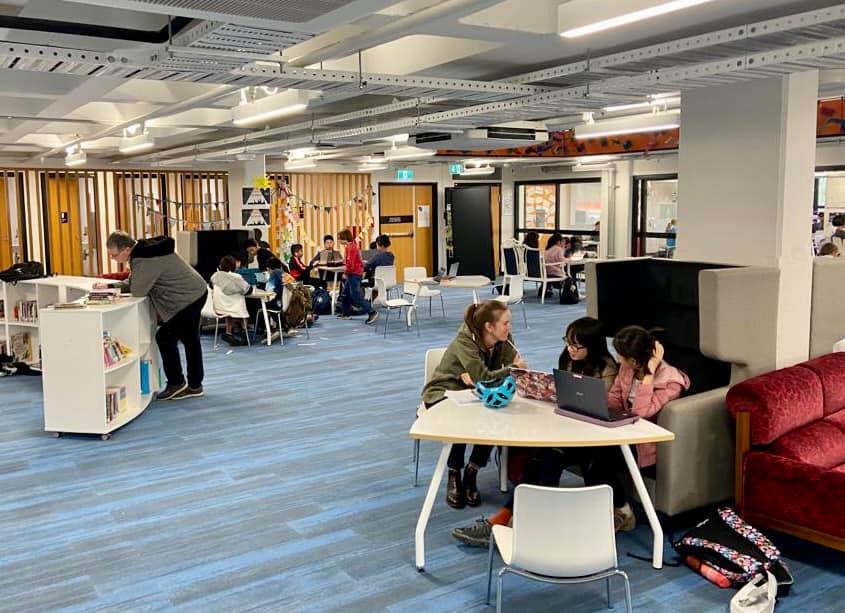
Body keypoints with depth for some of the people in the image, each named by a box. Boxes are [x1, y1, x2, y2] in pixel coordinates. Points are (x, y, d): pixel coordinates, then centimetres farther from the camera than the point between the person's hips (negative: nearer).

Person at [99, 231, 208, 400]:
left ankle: (176, 383, 9)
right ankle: (194, 386, 28)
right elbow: (133, 282, 15)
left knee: (165, 337, -4)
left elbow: (137, 290, -25)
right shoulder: (142, 250, 5)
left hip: (188, 298, -10)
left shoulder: (145, 260, -27)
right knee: (190, 340, 17)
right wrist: (110, 286, 4)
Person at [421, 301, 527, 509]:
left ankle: (471, 474, -6)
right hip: (443, 394, -5)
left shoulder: (504, 340, -9)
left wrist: (474, 377, -29)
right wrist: (513, 367, -23)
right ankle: (454, 476, -10)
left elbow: (514, 372, -16)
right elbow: (484, 378, -34)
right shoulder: (464, 342, -27)